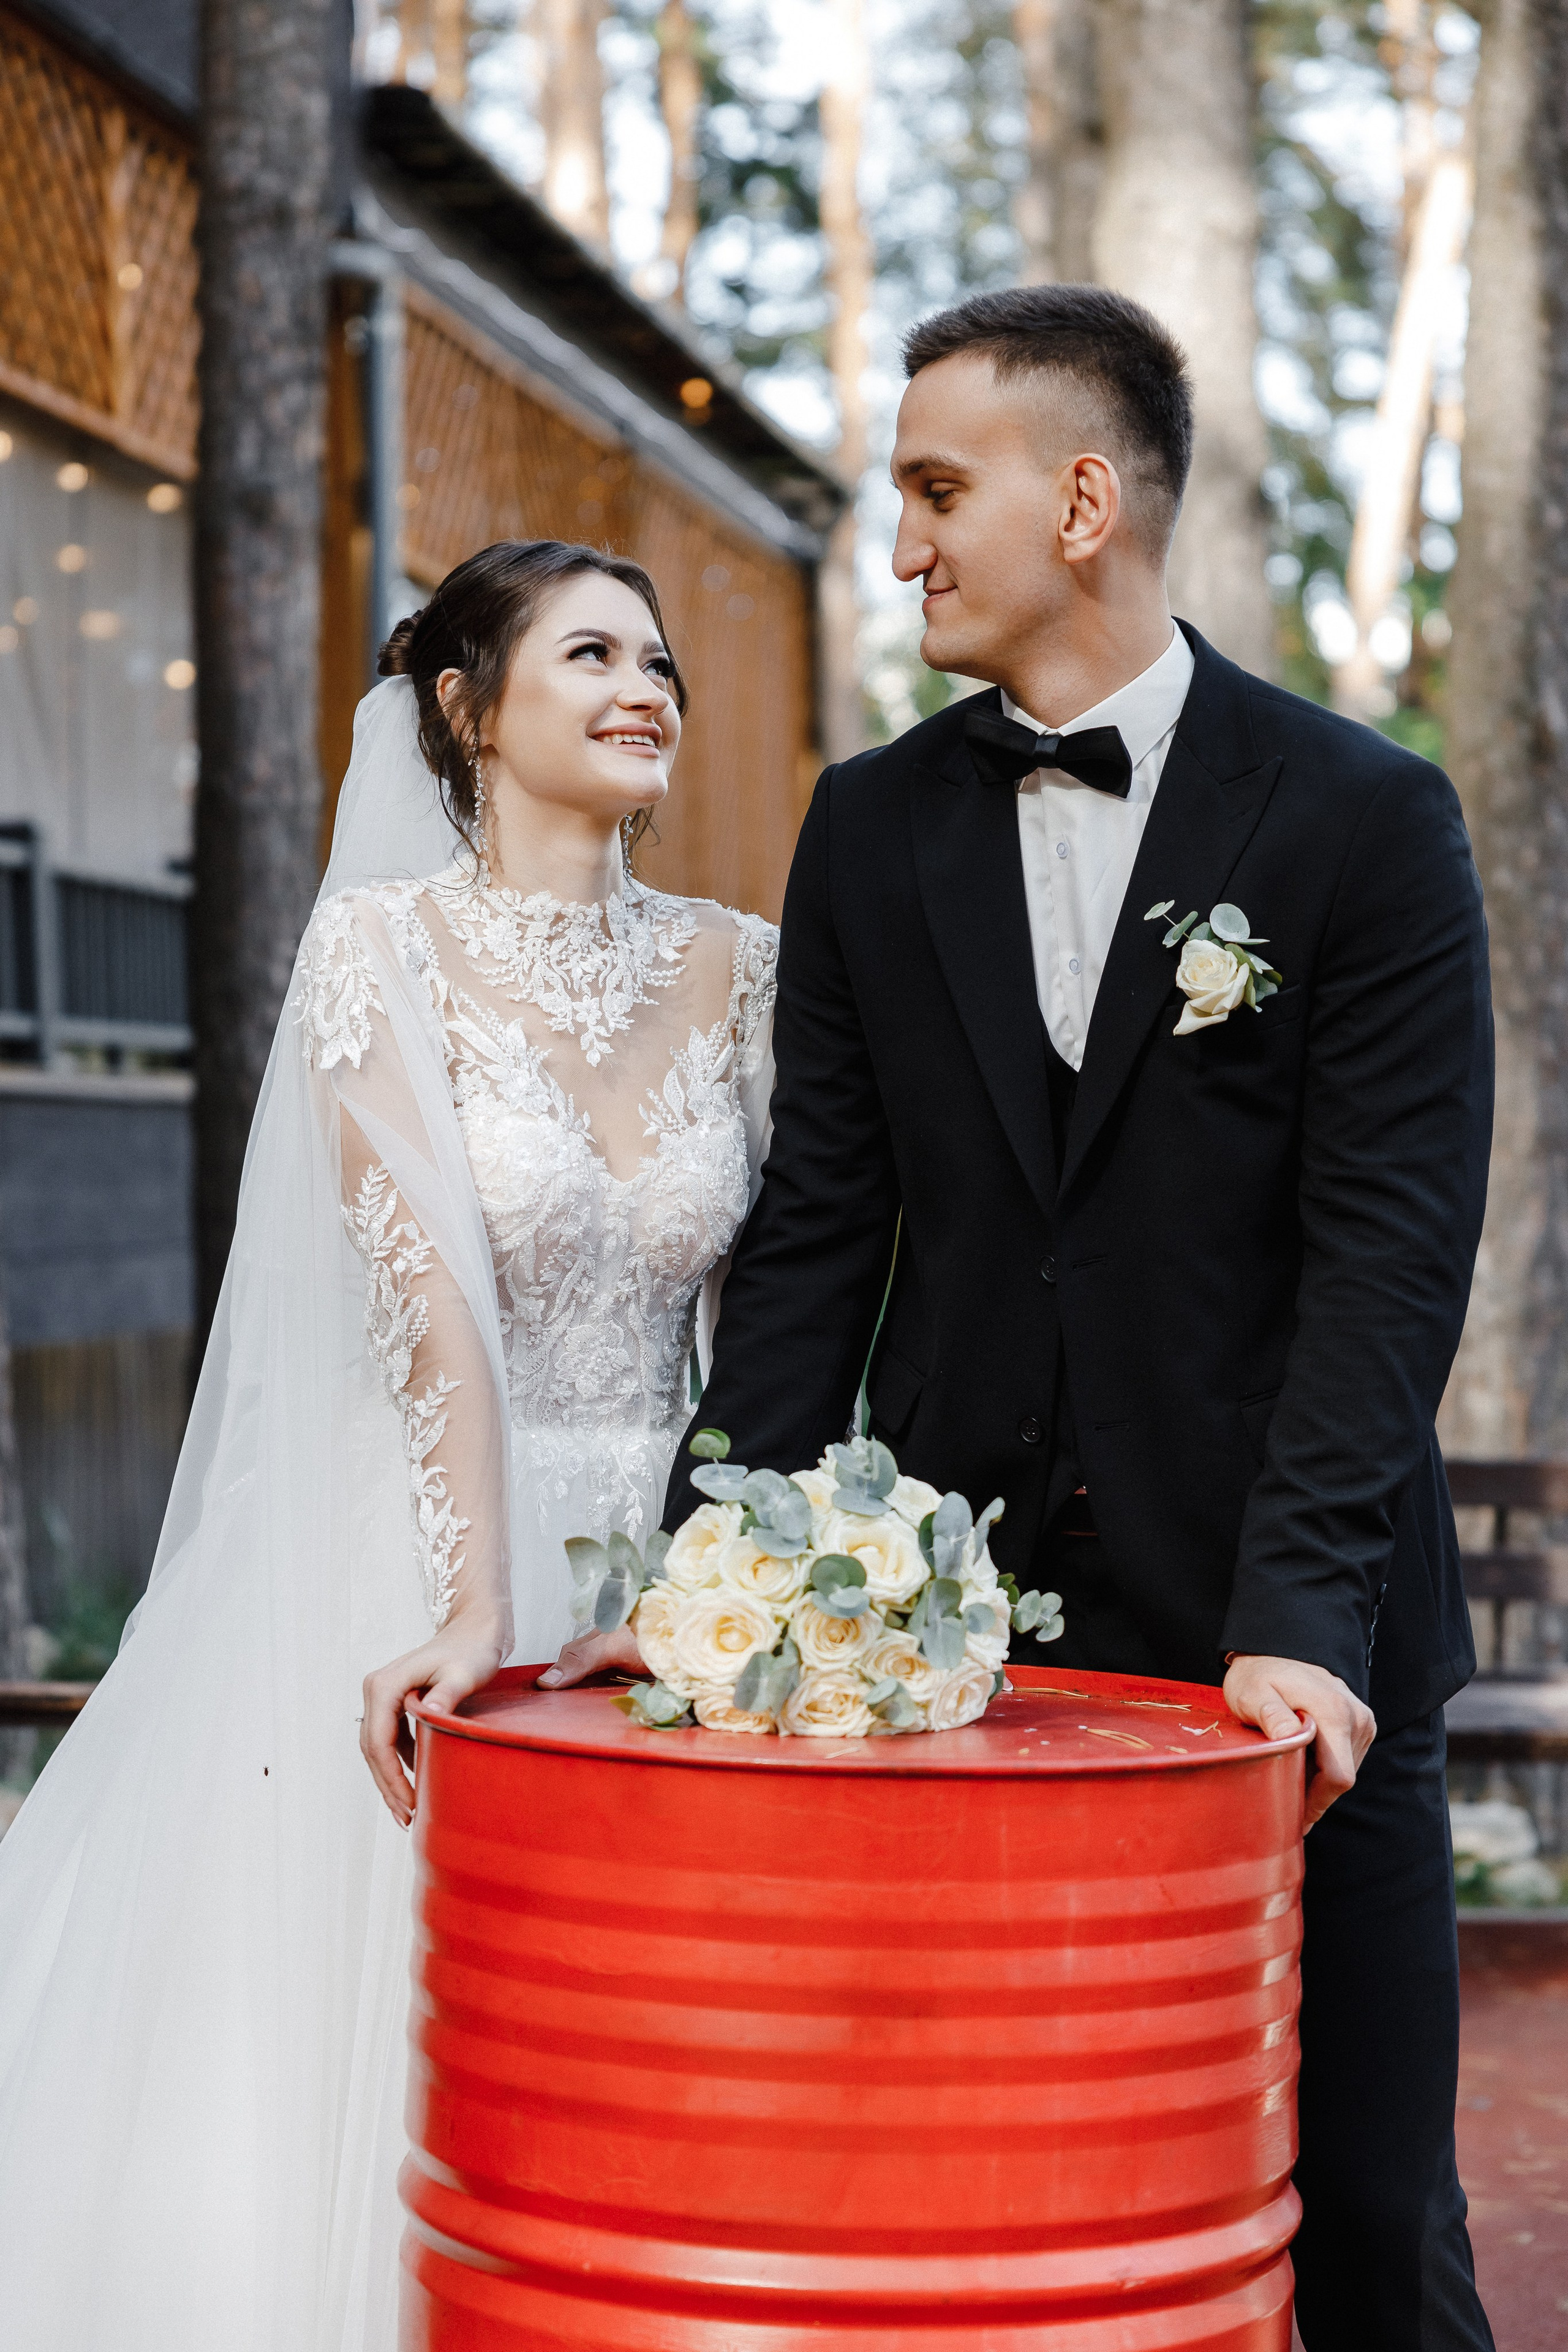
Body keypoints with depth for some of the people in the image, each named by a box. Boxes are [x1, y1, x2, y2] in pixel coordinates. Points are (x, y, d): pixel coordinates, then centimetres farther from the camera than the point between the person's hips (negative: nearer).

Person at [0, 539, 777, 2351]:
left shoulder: (730, 966, 7)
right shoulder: (383, 941, -5)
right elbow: (428, 1288, -17)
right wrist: (476, 1606, -25)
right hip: (417, 1554, -4)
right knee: (354, 2094, 0)